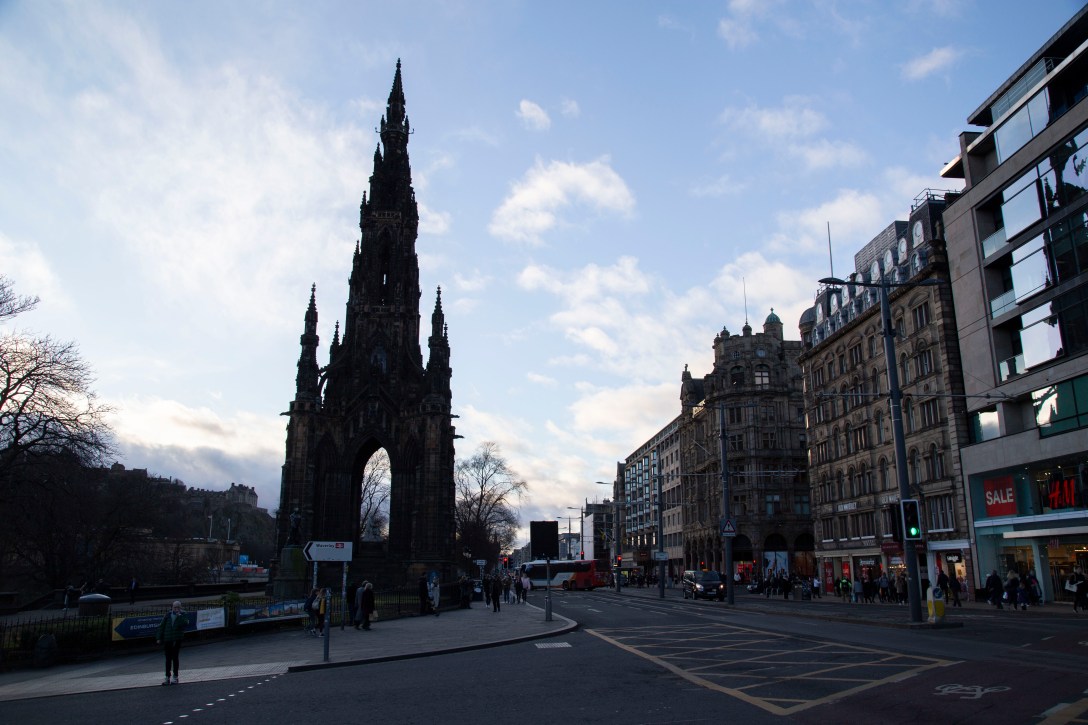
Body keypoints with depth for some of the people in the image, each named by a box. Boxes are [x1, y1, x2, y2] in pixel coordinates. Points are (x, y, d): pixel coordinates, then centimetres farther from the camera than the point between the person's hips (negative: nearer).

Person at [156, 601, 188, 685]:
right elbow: (161, 626, 8)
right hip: (167, 640, 2)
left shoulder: (183, 615, 1)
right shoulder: (167, 615, 5)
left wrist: (179, 616, -19)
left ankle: (175, 677, 12)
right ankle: (167, 677, 15)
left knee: (175, 658, 2)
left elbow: (186, 624, -15)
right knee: (168, 659, 7)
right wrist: (159, 638, 4)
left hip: (177, 640, -2)